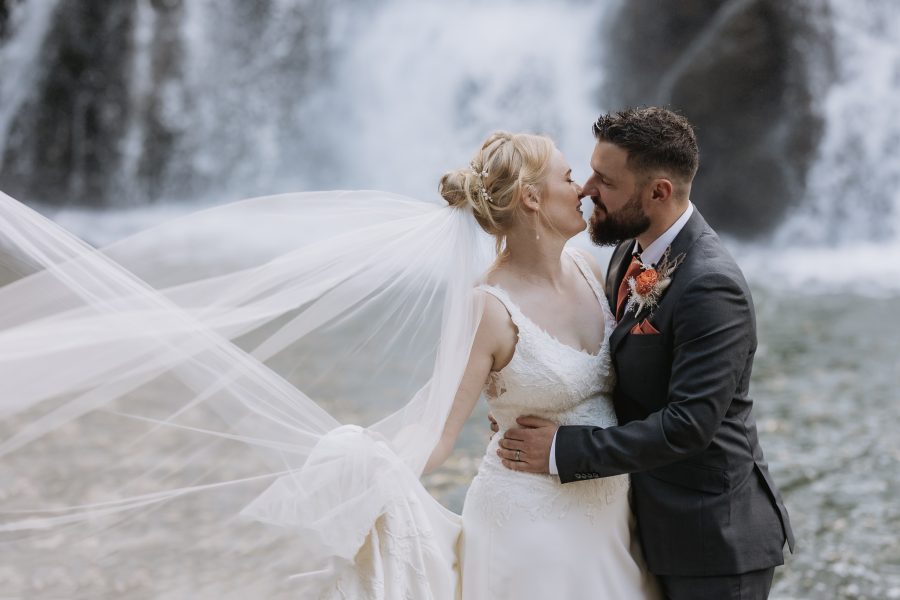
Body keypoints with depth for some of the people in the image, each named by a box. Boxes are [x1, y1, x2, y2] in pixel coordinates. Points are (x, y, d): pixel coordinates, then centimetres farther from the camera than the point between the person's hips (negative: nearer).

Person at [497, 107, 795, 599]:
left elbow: (688, 424, -28)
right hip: (656, 522, 8)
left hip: (715, 540, -8)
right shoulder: (630, 250, 3)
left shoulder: (711, 287, -25)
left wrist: (564, 451, -23)